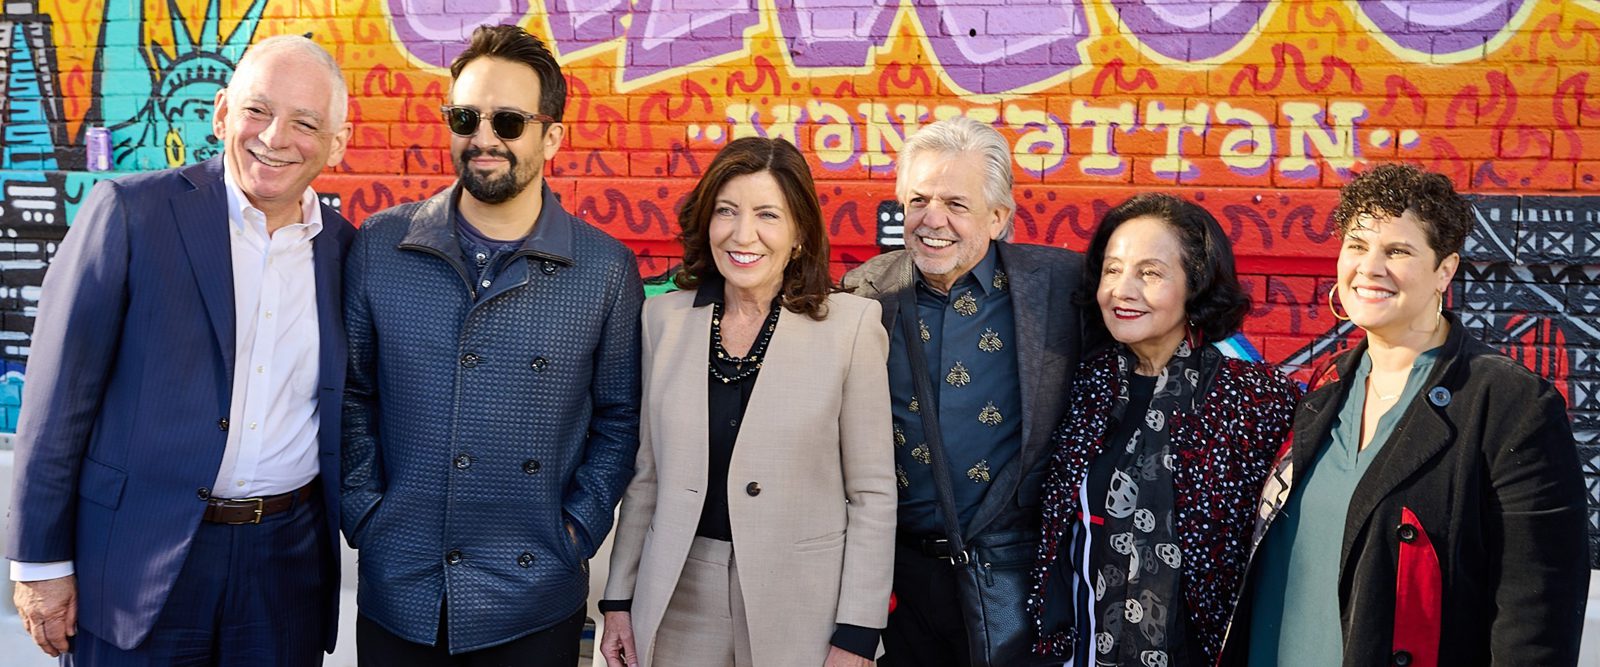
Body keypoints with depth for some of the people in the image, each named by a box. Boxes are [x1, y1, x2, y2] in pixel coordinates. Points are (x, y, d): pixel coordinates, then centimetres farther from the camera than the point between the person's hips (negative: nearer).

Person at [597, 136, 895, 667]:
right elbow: (646, 473, 8)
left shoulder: (850, 324, -8)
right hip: (680, 601, 3)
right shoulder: (664, 317, 2)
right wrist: (620, 598, 6)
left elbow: (872, 493, -6)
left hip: (802, 604, -2)